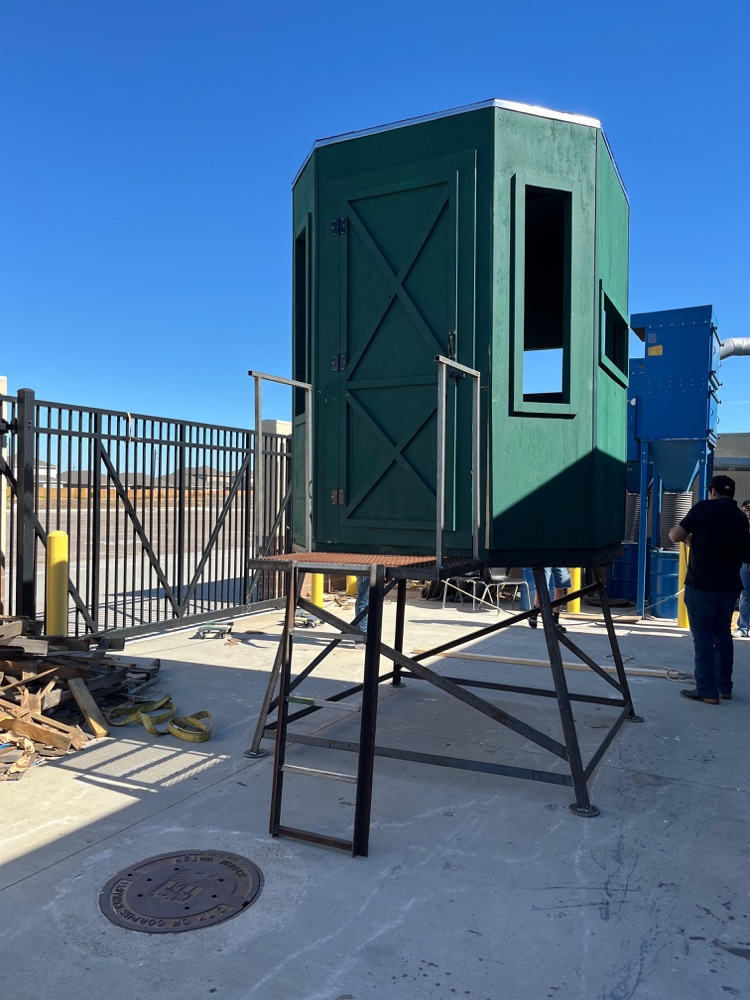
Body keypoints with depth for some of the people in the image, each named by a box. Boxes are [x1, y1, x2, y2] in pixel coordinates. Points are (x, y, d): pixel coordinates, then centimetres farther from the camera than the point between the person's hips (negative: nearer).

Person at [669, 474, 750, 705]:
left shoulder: (704, 507, -7)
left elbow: (675, 536, -10)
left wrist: (690, 535, 12)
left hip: (702, 583, -6)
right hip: (729, 584, 6)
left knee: (702, 636, 0)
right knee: (722, 634, 16)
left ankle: (708, 691, 0)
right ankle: (725, 687, 22)